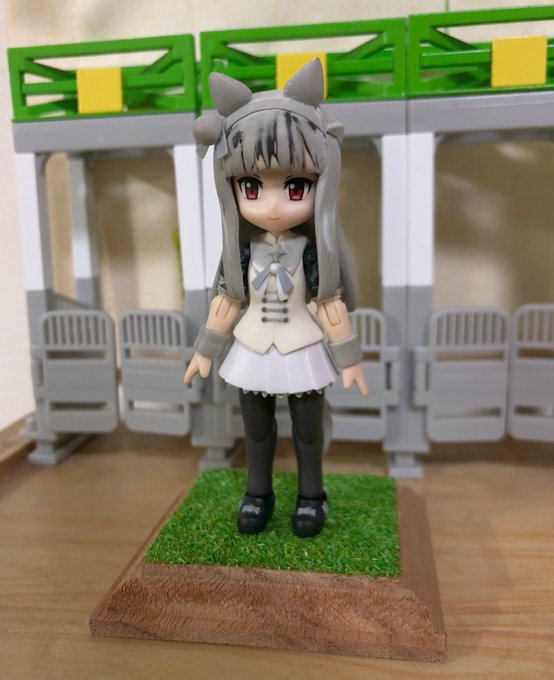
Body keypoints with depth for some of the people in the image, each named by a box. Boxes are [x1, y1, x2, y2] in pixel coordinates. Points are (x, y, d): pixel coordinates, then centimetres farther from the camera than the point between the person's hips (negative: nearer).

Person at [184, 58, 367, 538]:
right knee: (256, 431, 17)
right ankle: (258, 493, 36)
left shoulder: (311, 250, -14)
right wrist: (206, 350, 5)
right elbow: (225, 301, 1)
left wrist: (349, 357, -6)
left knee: (308, 430, 14)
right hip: (252, 352, 2)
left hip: (303, 353, -2)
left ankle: (311, 495, 34)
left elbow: (332, 304, -9)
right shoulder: (242, 250, -8)